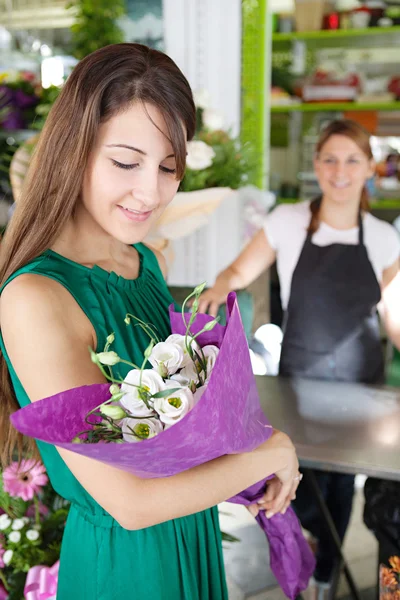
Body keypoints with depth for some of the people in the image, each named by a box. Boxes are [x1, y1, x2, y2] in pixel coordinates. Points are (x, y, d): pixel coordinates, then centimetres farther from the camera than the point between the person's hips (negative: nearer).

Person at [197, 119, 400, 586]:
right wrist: (221, 286, -20)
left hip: (360, 381, 2)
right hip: (299, 377, -2)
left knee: (343, 484, 15)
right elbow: (240, 271, 1)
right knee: (303, 492, 0)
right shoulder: (287, 222, -8)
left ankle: (326, 571, 44)